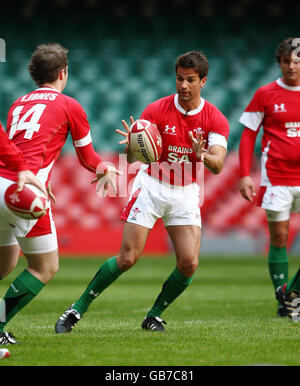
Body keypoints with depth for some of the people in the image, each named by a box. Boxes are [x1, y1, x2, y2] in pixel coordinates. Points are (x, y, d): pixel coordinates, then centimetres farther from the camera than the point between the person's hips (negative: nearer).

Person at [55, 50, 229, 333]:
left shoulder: (215, 119, -8)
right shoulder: (157, 110, -12)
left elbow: (218, 165, -18)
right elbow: (132, 156, -17)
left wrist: (202, 155, -41)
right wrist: (132, 146, -42)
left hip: (186, 193, 2)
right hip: (151, 186, -2)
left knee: (189, 263, -11)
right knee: (127, 258, -10)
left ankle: (154, 316, 11)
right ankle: (77, 310, 3)